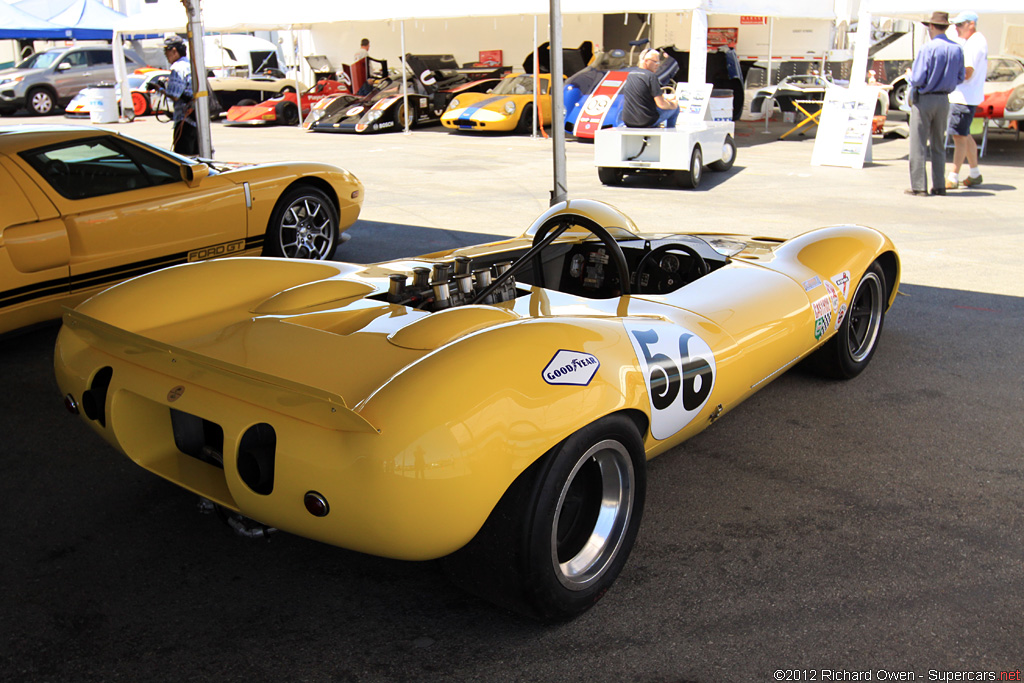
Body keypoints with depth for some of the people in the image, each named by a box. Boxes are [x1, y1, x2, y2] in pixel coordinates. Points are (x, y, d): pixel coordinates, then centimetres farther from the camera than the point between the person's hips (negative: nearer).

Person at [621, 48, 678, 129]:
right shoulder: (651, 76, -14)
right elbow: (661, 104, -17)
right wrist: (672, 104, 5)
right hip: (647, 122, -7)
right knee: (675, 108, 15)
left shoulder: (630, 75, 9)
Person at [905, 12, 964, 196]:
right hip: (944, 100, 6)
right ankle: (939, 185, 14)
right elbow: (960, 78, 8)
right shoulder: (957, 49, 3)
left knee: (918, 145, -1)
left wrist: (911, 78, 4)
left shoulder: (928, 48, -15)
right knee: (939, 145, 14)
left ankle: (919, 186, -3)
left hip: (924, 99, -6)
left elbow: (918, 79, -18)